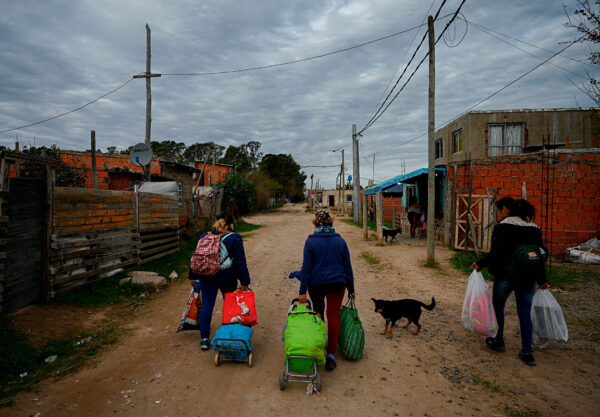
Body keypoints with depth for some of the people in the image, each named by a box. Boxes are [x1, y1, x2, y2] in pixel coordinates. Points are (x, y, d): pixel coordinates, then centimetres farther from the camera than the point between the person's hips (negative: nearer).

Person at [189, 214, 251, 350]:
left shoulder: (204, 236, 5)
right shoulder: (235, 238, -6)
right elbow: (241, 262, -9)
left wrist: (192, 276, 17)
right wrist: (244, 282, -5)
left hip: (207, 278, 2)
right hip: (227, 278, -2)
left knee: (207, 305, 7)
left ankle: (204, 338, 5)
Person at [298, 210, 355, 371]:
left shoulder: (311, 241, -8)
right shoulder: (340, 241, 0)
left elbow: (306, 268, -10)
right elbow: (347, 267, 4)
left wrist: (302, 291, -7)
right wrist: (351, 289, 13)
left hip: (316, 284, -1)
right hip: (337, 284, 1)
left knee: (318, 312, 22)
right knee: (334, 317, 4)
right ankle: (331, 356, 3)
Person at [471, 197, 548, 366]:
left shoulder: (502, 227, -12)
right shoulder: (534, 228, 8)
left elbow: (496, 253, -19)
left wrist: (480, 264, -7)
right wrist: (542, 279, 19)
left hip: (505, 276, -5)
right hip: (528, 278, 5)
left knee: (498, 306, 16)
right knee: (525, 312, 9)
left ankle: (499, 341, 26)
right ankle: (527, 352, 10)